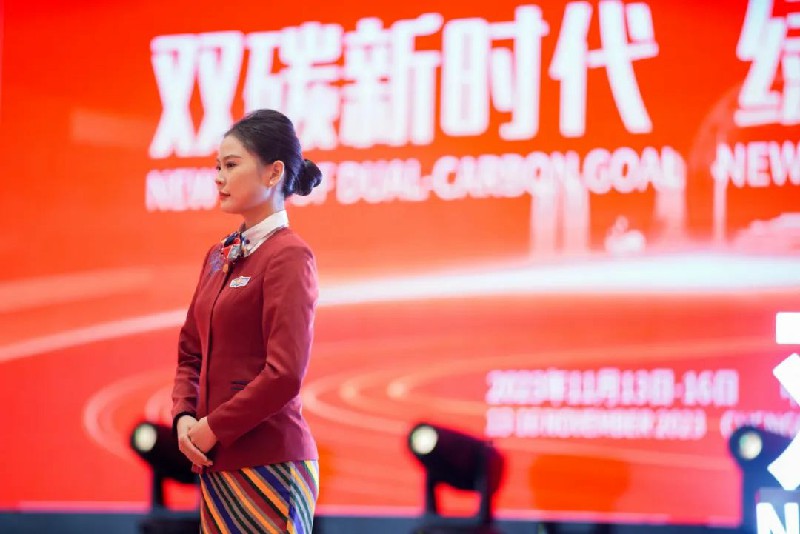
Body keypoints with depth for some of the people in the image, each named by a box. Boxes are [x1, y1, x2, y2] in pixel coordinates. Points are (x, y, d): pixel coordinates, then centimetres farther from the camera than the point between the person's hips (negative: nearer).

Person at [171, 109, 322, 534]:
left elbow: (285, 374, -19)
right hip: (218, 464, 8)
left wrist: (213, 428, -12)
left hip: (268, 464, -8)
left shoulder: (289, 256, -11)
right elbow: (191, 353, 19)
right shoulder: (220, 256, 13)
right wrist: (184, 417, 2)